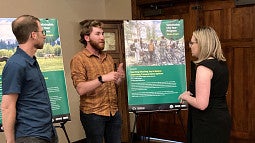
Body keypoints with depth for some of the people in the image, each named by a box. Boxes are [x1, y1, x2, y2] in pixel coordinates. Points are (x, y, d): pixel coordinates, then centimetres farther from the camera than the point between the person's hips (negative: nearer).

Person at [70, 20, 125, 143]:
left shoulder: (108, 58, 13)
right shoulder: (79, 59, -7)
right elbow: (81, 89, -18)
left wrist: (119, 77, -2)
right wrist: (102, 79, -28)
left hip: (114, 112, 6)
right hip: (93, 114, -6)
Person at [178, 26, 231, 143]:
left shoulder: (204, 67, -21)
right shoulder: (221, 63, 8)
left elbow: (201, 104, -25)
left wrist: (186, 97, -7)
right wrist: (193, 93, 16)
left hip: (209, 124, -9)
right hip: (222, 119, 10)